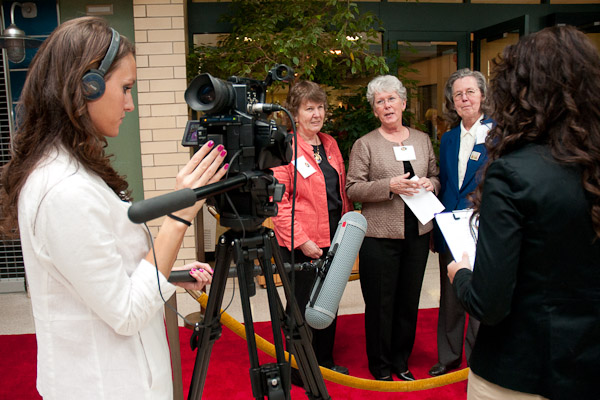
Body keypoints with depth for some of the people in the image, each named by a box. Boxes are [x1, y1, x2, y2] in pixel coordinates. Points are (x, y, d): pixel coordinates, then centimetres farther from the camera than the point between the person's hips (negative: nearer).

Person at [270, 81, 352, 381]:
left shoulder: (329, 143, 10)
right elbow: (279, 201, -16)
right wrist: (301, 241, -19)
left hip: (333, 239, 7)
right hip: (301, 245, -7)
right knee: (303, 304, 5)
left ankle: (324, 360, 36)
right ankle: (298, 370, 24)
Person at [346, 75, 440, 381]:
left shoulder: (422, 140, 12)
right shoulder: (365, 144, -1)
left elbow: (437, 177, 19)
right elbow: (353, 189, -6)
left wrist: (429, 183, -4)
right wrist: (389, 186, -19)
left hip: (417, 233, 4)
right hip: (380, 235, -4)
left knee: (409, 300, 13)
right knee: (380, 302, 4)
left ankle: (401, 360, 31)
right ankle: (380, 365, 23)